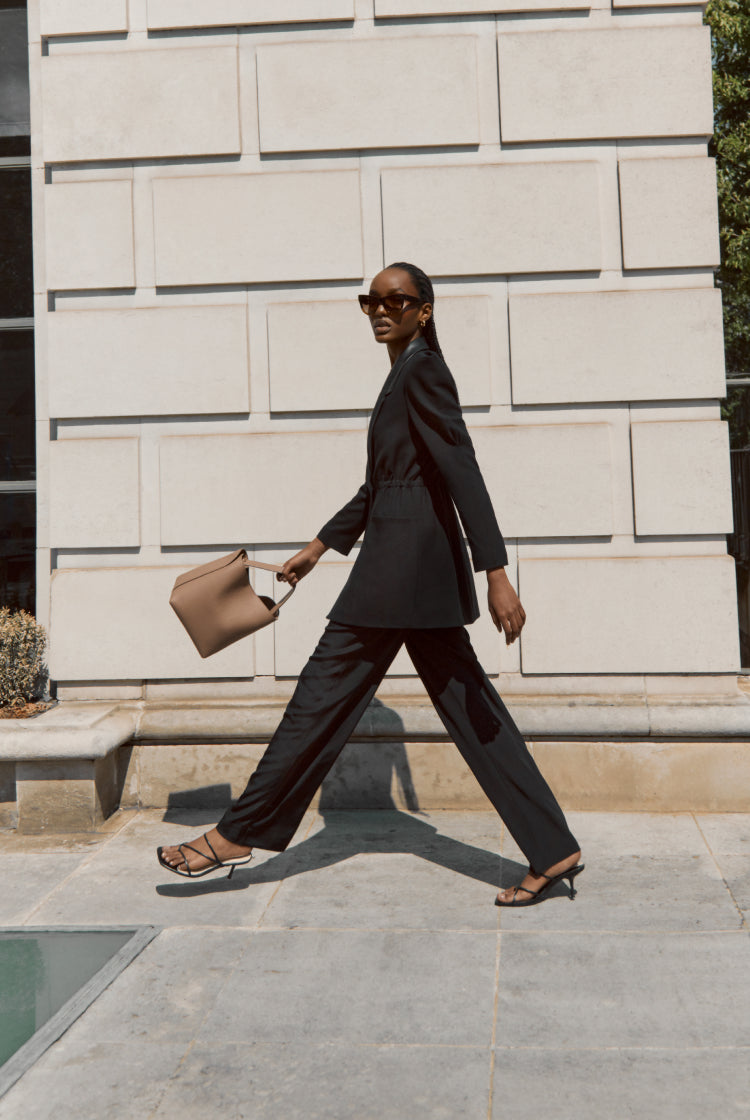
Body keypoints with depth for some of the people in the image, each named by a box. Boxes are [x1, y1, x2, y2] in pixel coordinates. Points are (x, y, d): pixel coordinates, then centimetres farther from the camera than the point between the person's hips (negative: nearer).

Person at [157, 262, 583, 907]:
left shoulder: (423, 370, -9)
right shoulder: (407, 375, 21)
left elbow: (464, 473, -18)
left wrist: (496, 575, -25)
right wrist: (319, 546, 28)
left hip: (403, 563, -10)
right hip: (420, 565, 10)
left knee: (325, 693, -1)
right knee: (470, 709, 8)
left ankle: (238, 836, 11)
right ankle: (553, 852, 10)